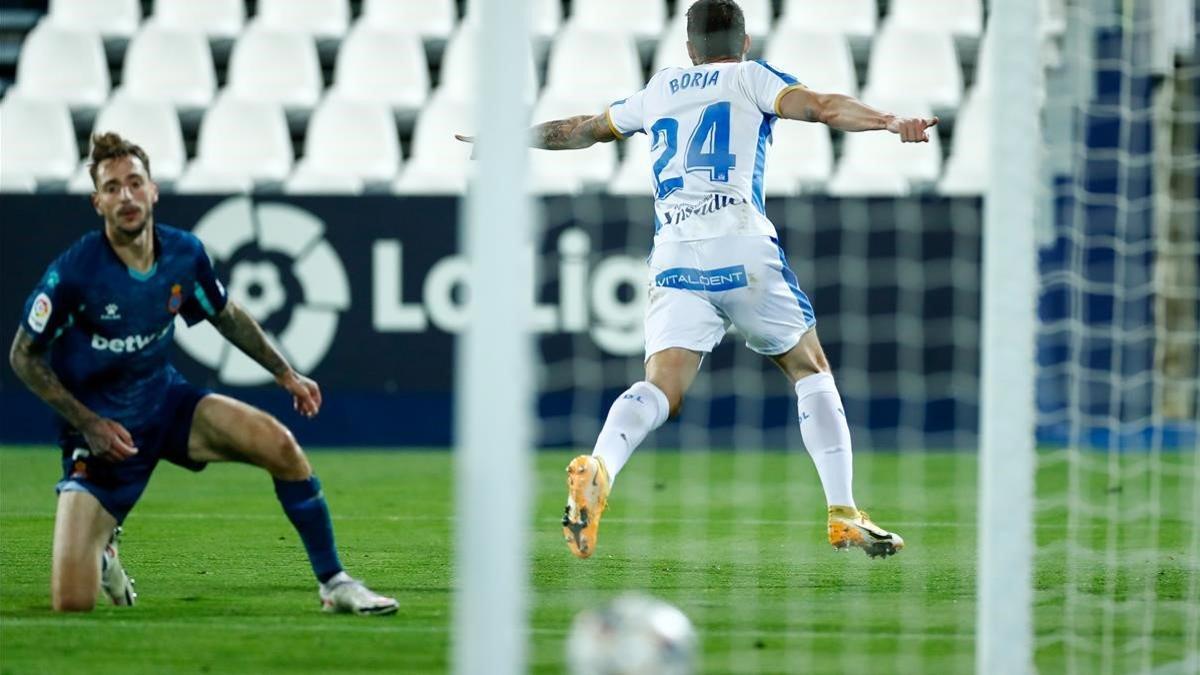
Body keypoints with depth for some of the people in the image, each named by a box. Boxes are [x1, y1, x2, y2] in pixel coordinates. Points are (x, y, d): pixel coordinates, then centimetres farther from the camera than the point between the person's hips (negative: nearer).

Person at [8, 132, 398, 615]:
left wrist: (285, 373, 13)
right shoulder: (74, 273, -23)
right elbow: (24, 356, -10)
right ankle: (100, 553, 25)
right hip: (99, 427, -4)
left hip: (166, 400, 4)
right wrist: (88, 423, -17)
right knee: (71, 604, -14)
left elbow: (225, 315, 14)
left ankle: (333, 583, -2)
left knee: (279, 444, -18)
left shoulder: (184, 254, -8)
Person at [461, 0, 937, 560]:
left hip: (672, 257, 3)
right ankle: (843, 517, 8)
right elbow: (820, 107, -3)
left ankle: (598, 467, -41)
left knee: (661, 389, -10)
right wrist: (893, 123, -10)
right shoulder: (748, 77, 15)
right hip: (741, 246, -3)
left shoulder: (658, 90, 26)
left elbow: (581, 130, 37)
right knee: (810, 371, 14)